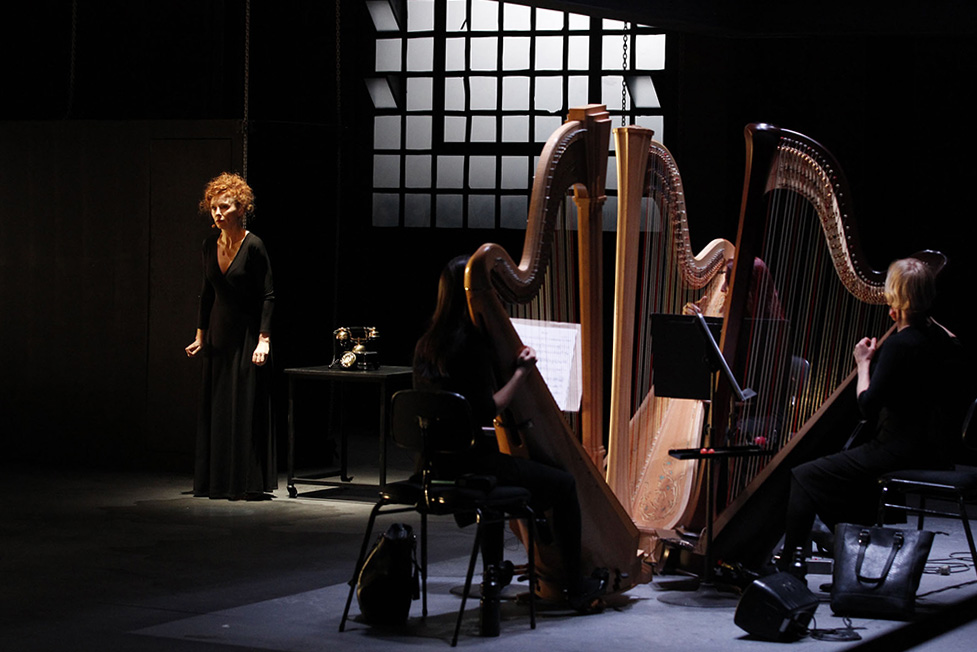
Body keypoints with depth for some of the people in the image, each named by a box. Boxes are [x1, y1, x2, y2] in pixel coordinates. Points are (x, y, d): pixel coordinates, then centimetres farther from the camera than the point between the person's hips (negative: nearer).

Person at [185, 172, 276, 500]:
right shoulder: (210, 245, 5)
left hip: (247, 334, -7)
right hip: (219, 334, 7)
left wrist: (264, 340, -20)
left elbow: (268, 296, -13)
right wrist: (200, 335, 12)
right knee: (217, 408, 8)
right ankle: (219, 481, 14)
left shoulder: (253, 246, -14)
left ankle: (250, 483, 0)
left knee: (246, 406, -5)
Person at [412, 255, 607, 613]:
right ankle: (577, 589, 6)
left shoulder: (428, 342, 8)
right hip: (466, 459, -10)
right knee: (564, 484, -1)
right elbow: (486, 412, -20)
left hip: (437, 459, 10)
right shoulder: (469, 342, -19)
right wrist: (520, 374, -11)